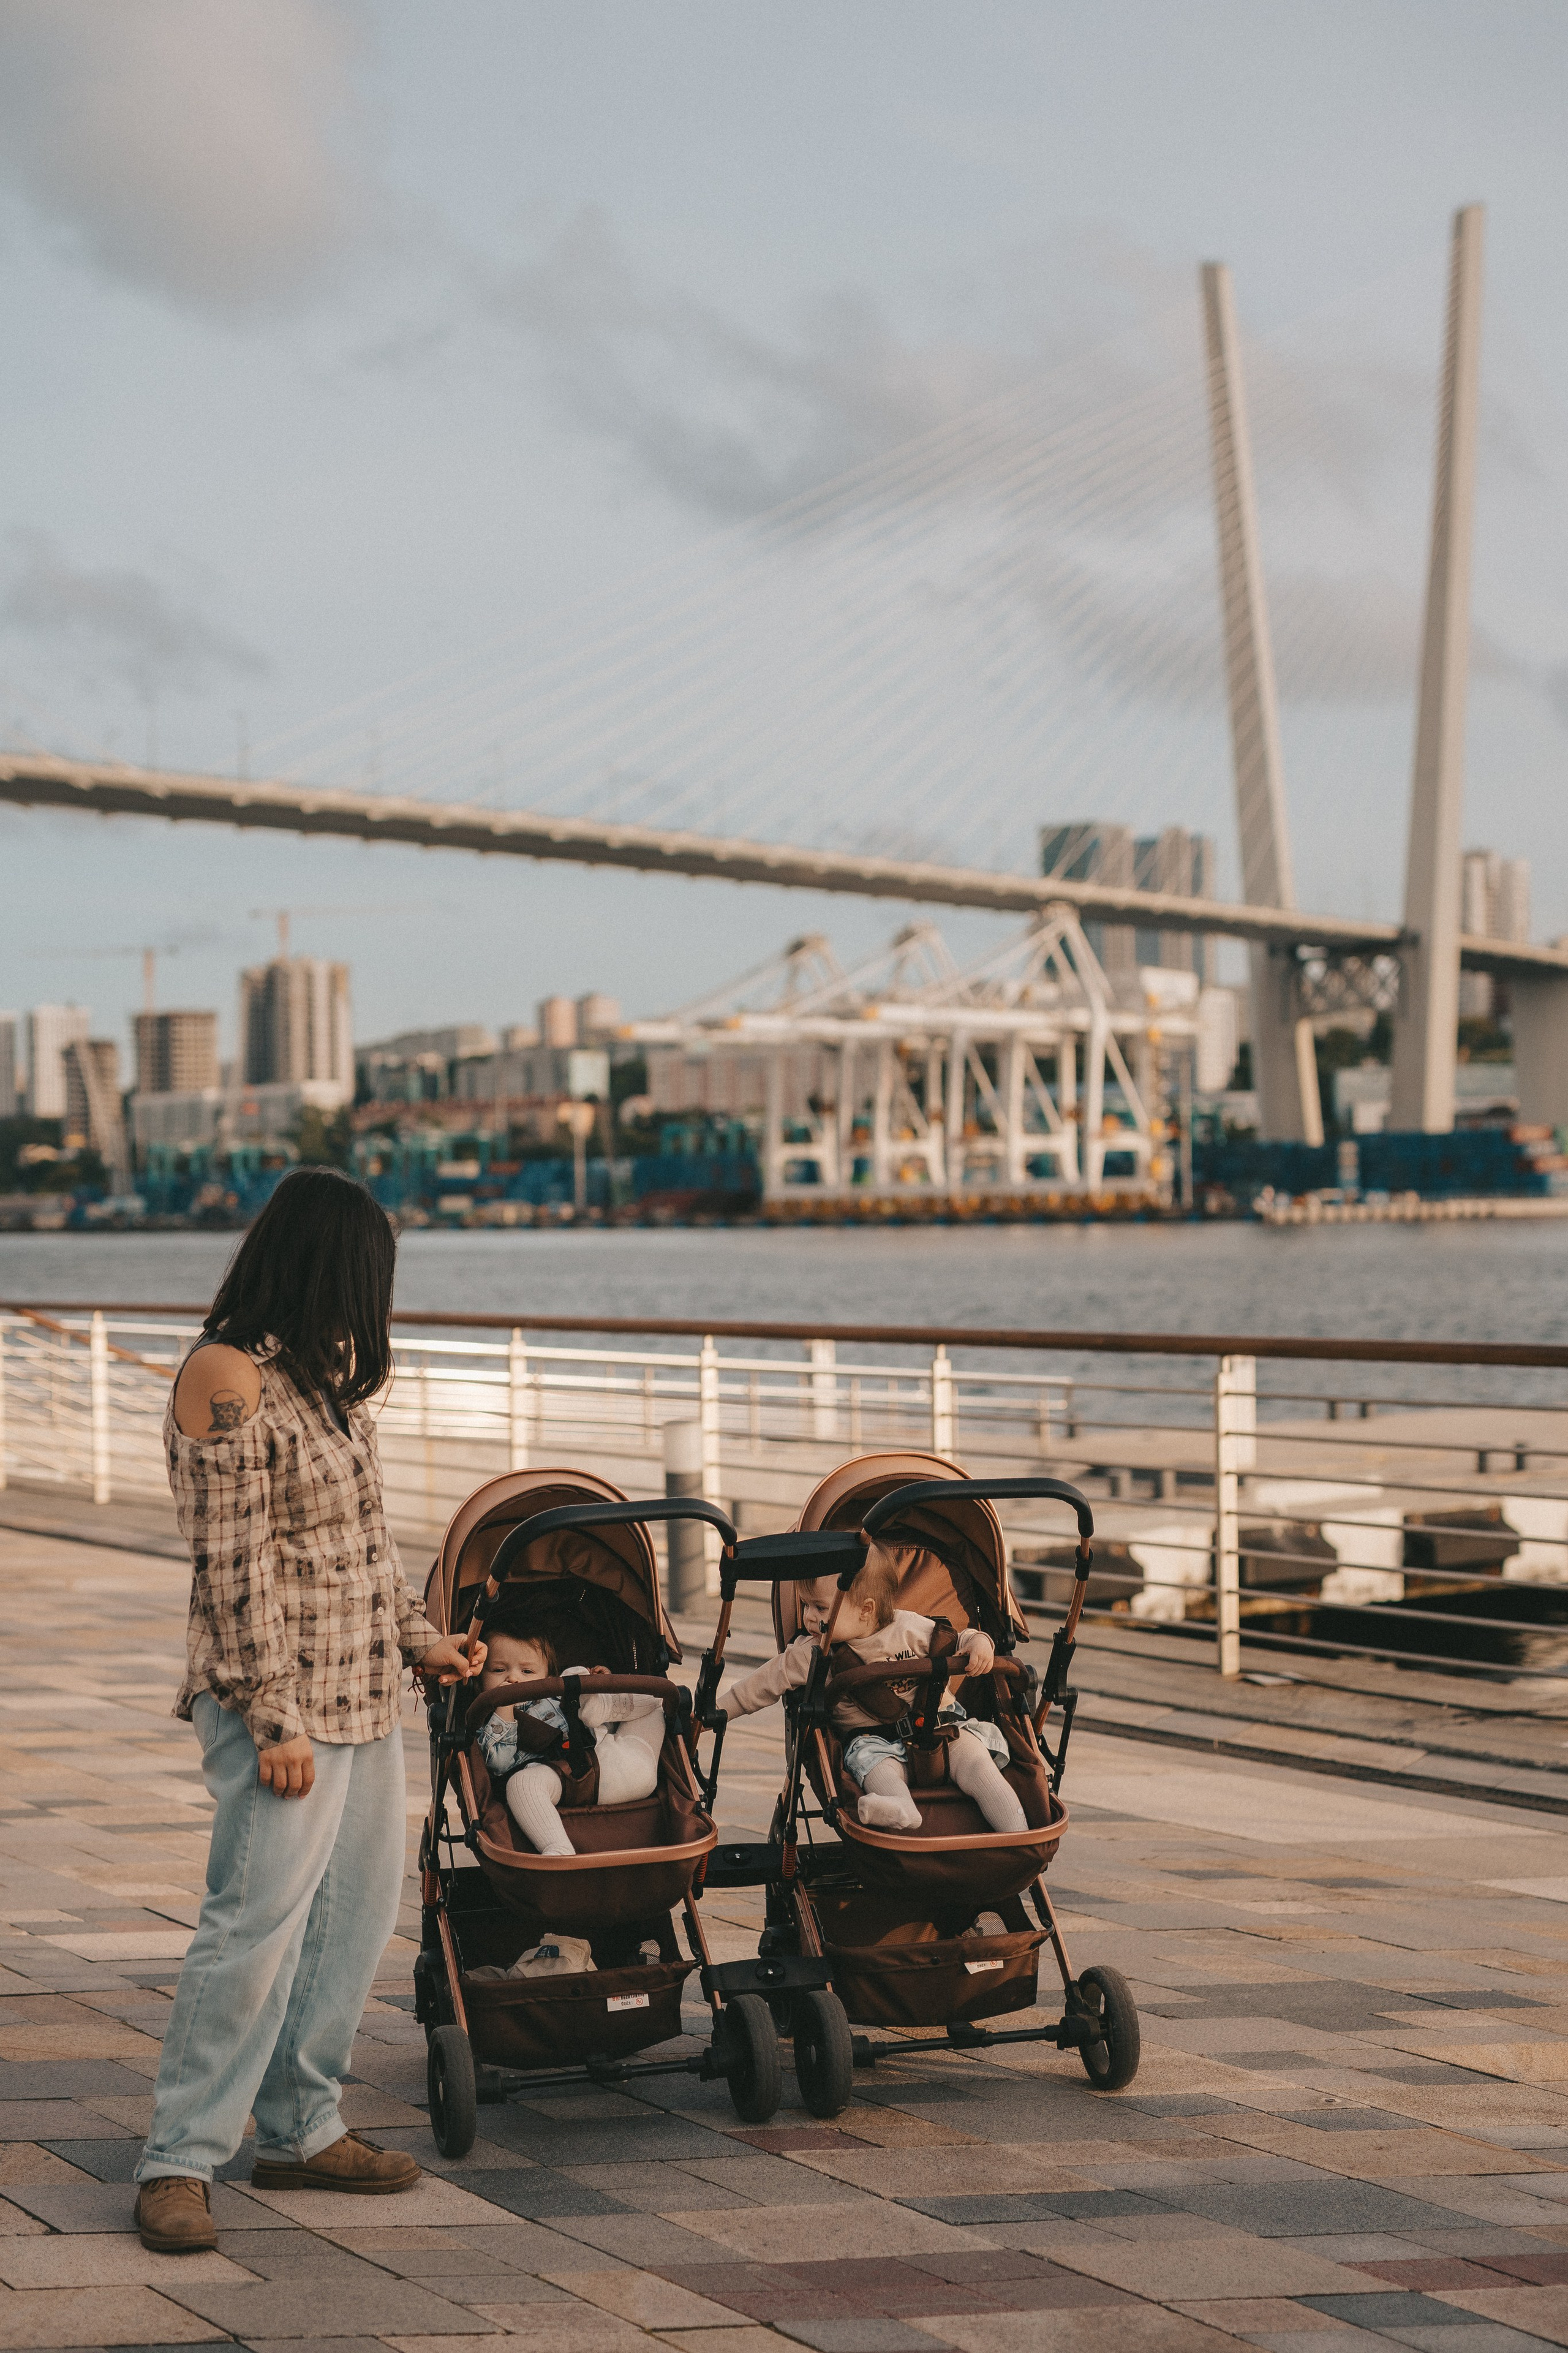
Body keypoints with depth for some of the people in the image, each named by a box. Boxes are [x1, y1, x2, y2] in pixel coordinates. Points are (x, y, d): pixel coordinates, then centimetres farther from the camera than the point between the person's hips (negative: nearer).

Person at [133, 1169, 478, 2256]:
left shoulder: (327, 1370, 13)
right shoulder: (227, 1379, -15)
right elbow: (235, 1567, -18)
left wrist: (418, 1635, 23)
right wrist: (274, 1719, -19)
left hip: (367, 1692, 9)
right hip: (285, 1695, -9)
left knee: (357, 1907, 11)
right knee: (259, 1916, -11)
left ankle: (300, 2126, 20)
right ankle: (182, 2160, -4)